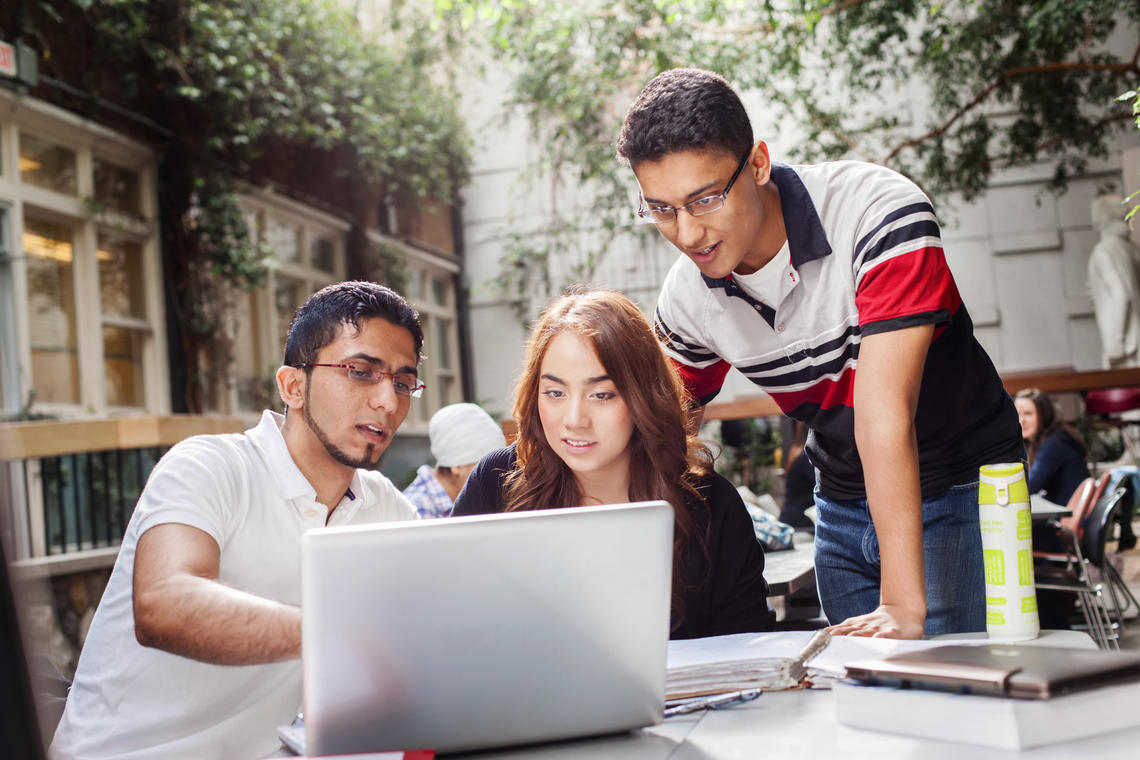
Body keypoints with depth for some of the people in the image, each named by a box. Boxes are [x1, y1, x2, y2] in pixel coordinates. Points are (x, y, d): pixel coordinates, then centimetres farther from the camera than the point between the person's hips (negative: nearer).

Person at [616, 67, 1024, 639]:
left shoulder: (878, 214, -29)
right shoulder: (686, 297, -11)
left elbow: (884, 414, -37)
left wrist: (903, 603, -39)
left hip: (961, 485, -4)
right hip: (843, 504, 5)